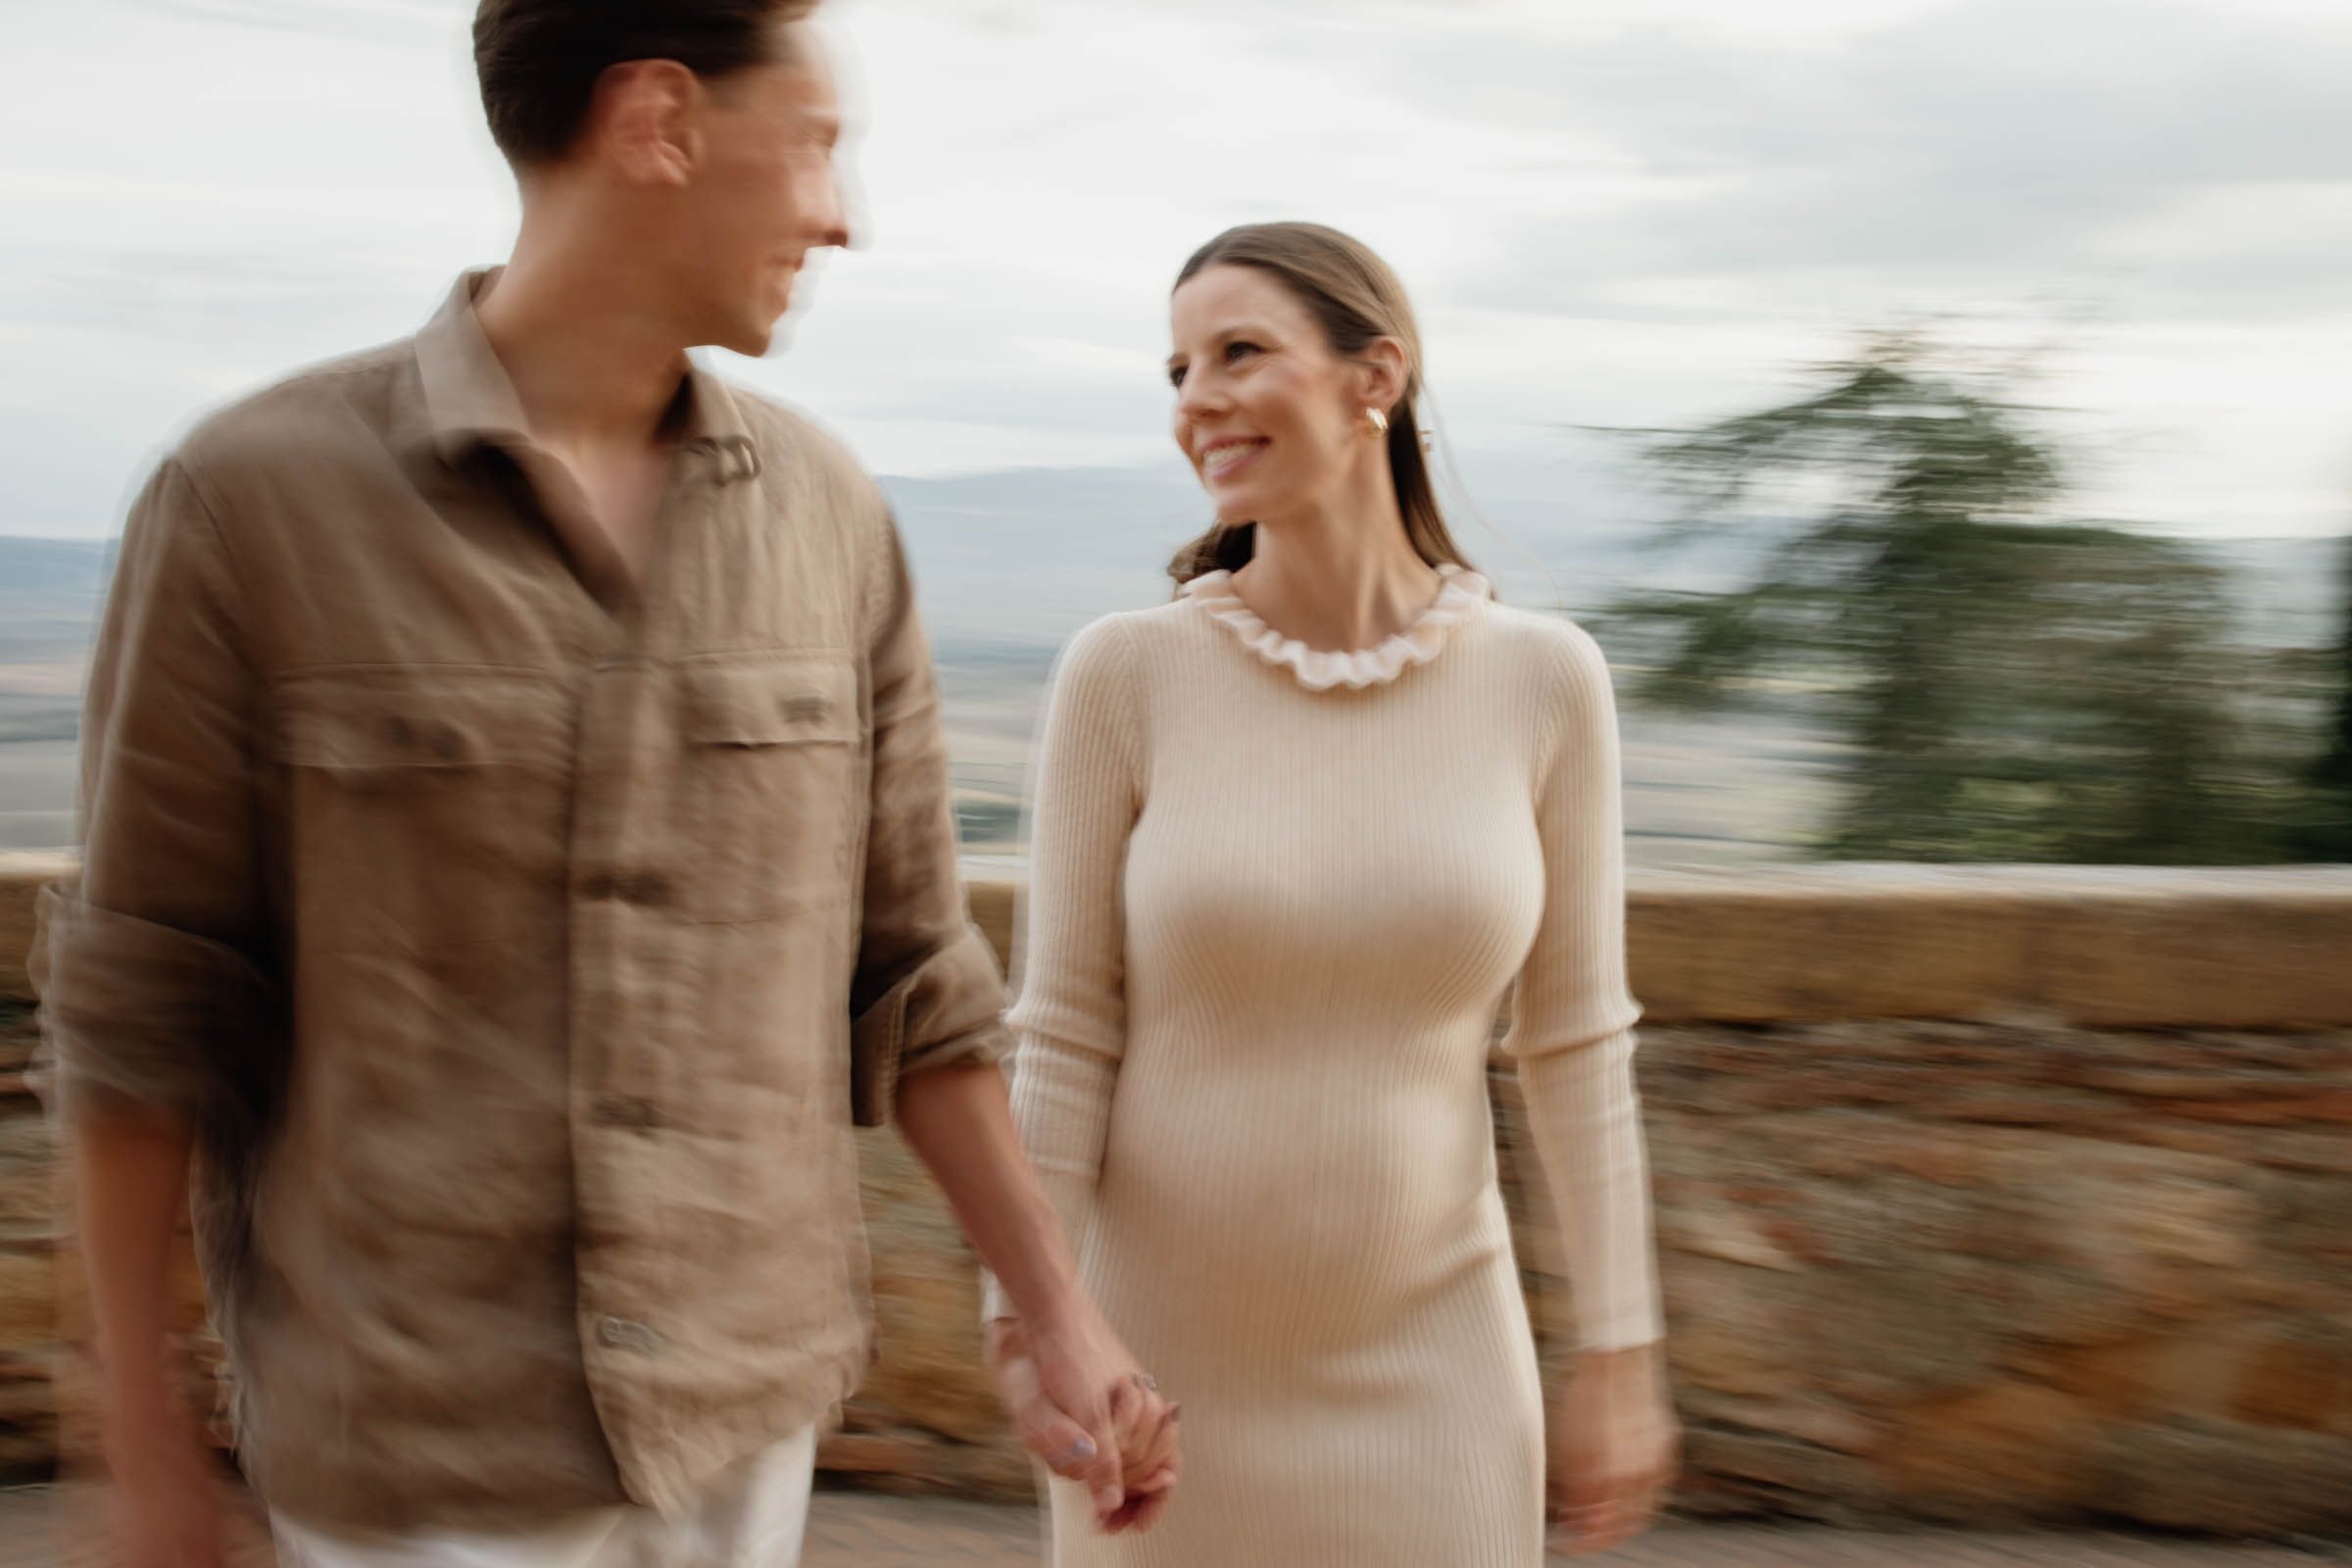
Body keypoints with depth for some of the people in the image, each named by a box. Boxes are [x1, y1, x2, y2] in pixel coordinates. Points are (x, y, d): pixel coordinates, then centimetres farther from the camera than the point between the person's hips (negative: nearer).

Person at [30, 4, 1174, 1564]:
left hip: (751, 1420, 4)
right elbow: (142, 1007, -5)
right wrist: (146, 1437, -1)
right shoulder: (254, 497, -11)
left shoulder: (831, 512, 1)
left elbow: (906, 976, 7)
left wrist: (1064, 1315, 5)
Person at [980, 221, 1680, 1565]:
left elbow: (1576, 1038, -1)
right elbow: (1065, 1034, -7)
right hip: (1166, 1343, -1)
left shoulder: (1543, 679, -7)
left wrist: (1621, 1355, 0)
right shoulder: (1124, 673, -11)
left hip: (1422, 1354, 1)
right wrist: (1033, 1338, -9)